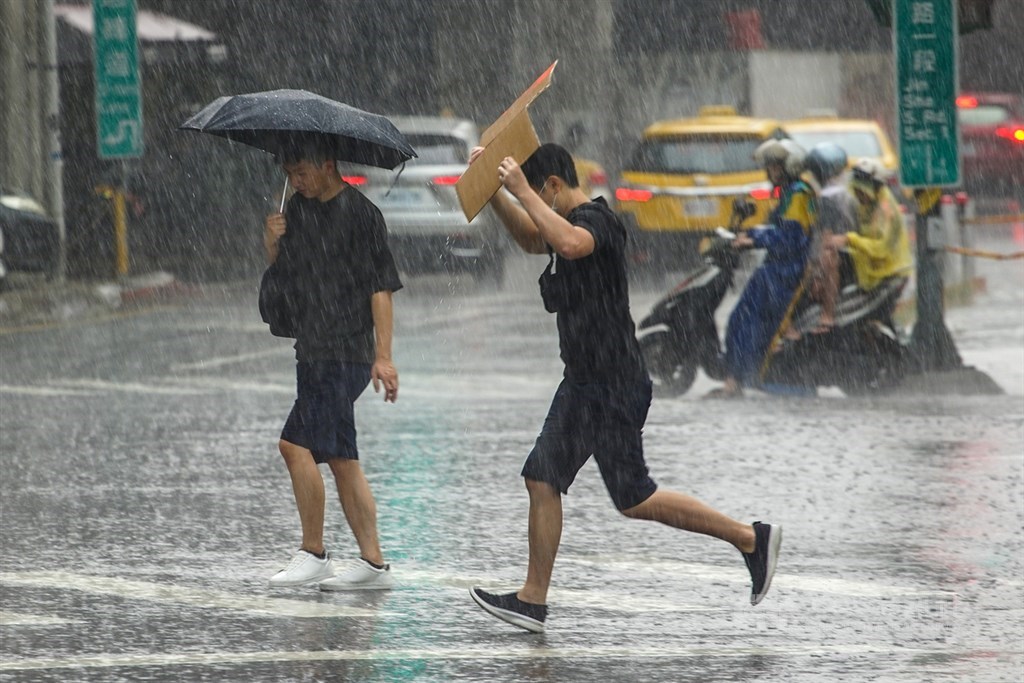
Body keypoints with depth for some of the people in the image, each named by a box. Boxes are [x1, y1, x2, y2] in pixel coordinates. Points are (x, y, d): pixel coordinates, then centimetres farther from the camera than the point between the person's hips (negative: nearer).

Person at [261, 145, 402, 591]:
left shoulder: (360, 214, -9)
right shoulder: (297, 210, 13)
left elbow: (380, 286, -11)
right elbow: (281, 274, 19)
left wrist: (383, 356, -15)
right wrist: (273, 244, -3)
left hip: (346, 350, -9)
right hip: (314, 349, 9)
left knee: (297, 444, -15)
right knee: (340, 457, 8)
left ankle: (313, 554, -7)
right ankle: (372, 562, 11)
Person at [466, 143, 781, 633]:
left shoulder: (595, 221, -17)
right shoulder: (574, 222, 13)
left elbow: (569, 243, -42)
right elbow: (531, 239, 34)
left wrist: (522, 191, -35)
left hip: (613, 388, -10)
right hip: (582, 384, 10)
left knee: (634, 500, -5)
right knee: (542, 480, 7)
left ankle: (750, 538, 3)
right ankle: (532, 601, 11)